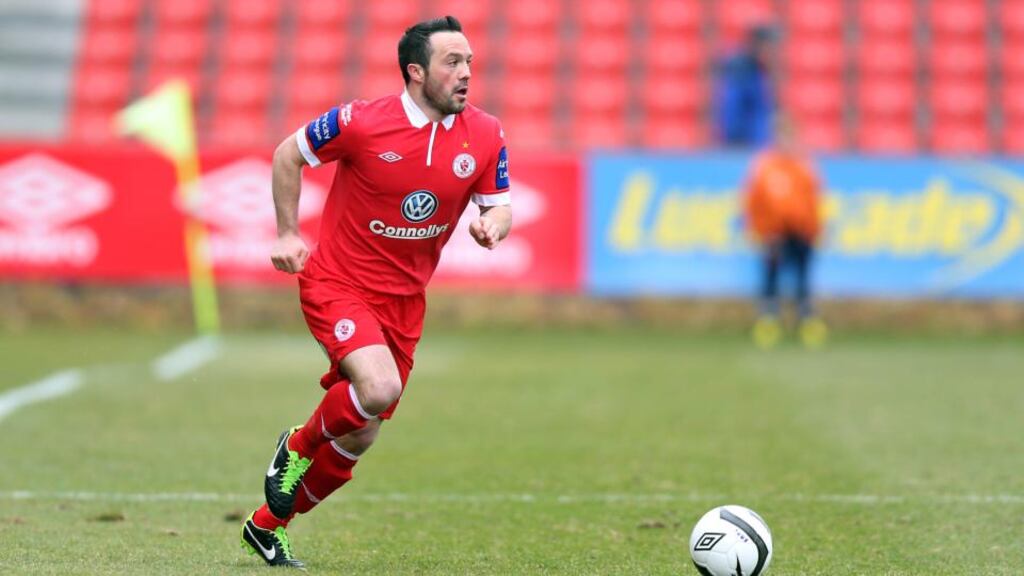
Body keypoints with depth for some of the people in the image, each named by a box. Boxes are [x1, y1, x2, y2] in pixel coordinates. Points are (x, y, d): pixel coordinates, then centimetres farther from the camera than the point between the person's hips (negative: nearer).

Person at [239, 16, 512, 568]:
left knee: (359, 436, 9)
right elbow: (288, 155, -2)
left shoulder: (485, 135, -5)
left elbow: (499, 205, 6)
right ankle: (298, 446, 2)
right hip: (337, 284, -5)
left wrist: (493, 224, -18)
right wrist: (287, 233, -3)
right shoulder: (362, 122, -17)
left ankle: (267, 525, 30)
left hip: (403, 301, 5)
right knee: (380, 388, -30)